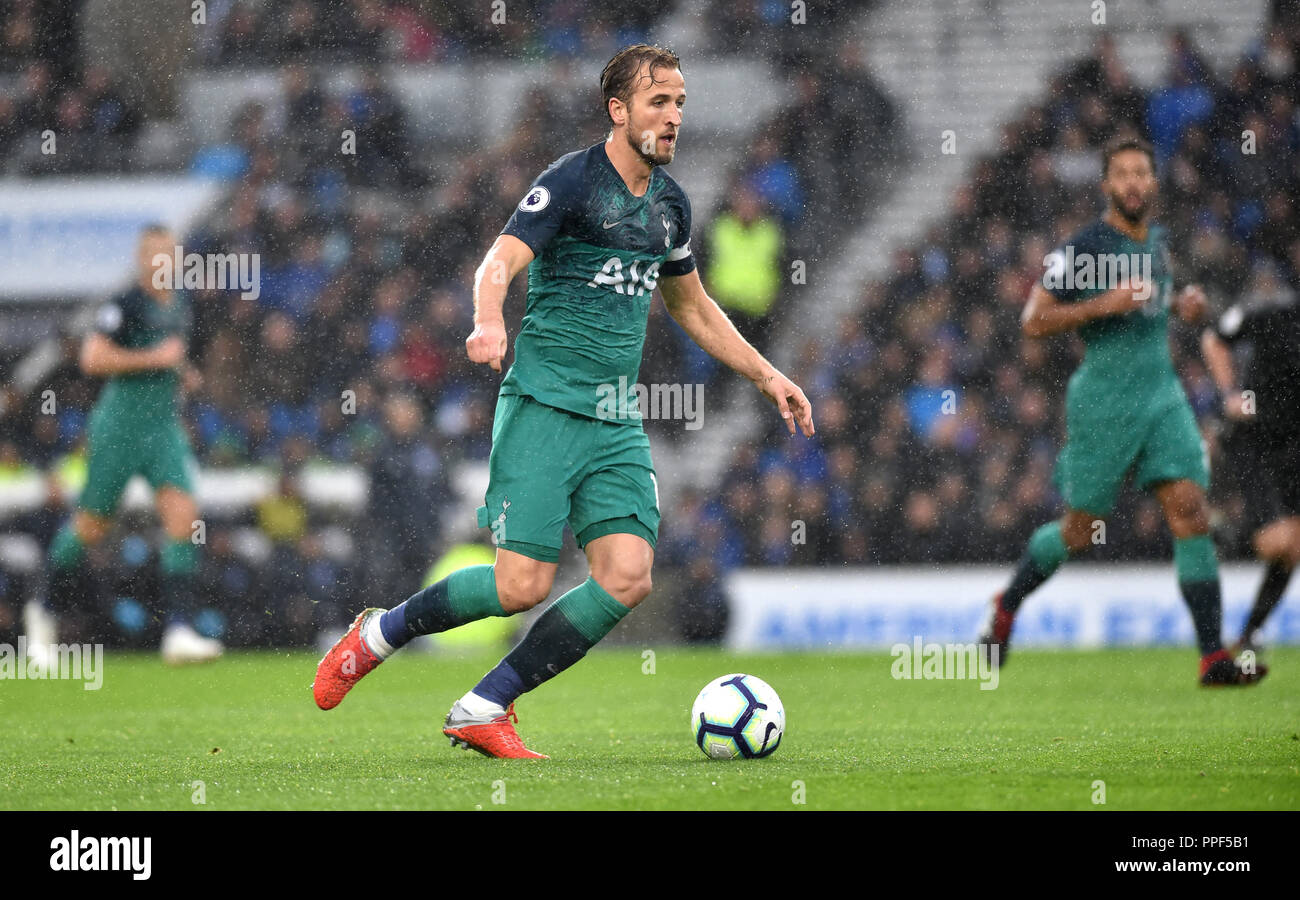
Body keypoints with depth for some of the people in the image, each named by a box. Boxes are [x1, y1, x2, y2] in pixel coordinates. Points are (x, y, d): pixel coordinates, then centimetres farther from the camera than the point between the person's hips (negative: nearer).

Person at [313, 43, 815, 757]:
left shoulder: (671, 205, 15)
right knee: (522, 585, -14)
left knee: (627, 578, -12)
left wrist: (766, 376, 29)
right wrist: (488, 322, -42)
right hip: (543, 405, -7)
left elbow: (691, 306, 31)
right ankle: (378, 634, 12)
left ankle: (482, 711, -2)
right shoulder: (572, 181, -8)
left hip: (617, 422, 7)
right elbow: (499, 262, -20)